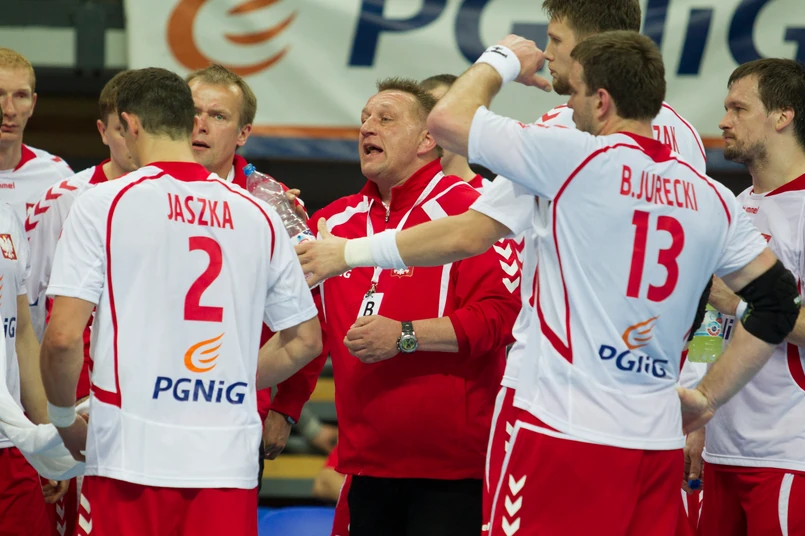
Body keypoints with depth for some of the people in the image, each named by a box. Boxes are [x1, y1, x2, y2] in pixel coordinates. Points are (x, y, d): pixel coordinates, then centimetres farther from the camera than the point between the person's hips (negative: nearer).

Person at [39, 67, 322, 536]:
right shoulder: (258, 215, 9)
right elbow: (306, 340, 15)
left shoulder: (103, 204, -2)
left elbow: (63, 337, -8)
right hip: (229, 462, 3)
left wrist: (64, 420, 8)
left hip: (130, 457, -3)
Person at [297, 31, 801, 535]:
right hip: (660, 444, 6)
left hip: (568, 434, -6)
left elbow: (447, 119, -3)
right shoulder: (711, 198, 8)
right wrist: (708, 396, 16)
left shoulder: (578, 159, -8)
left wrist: (502, 59, 16)